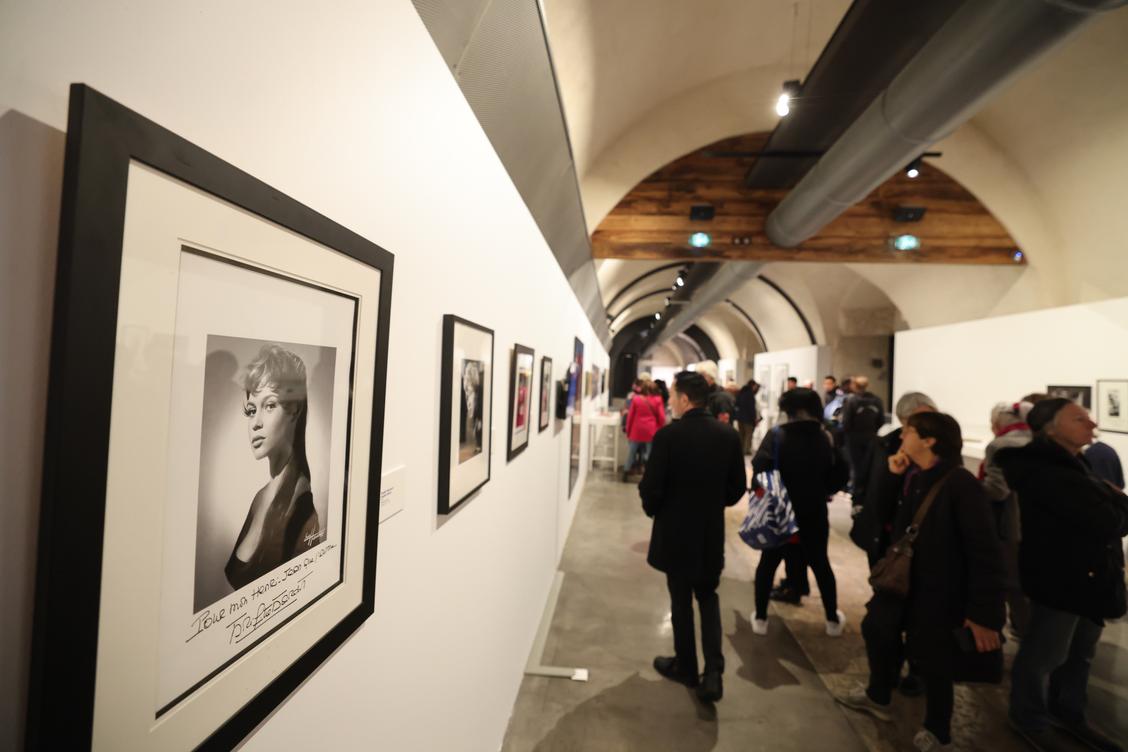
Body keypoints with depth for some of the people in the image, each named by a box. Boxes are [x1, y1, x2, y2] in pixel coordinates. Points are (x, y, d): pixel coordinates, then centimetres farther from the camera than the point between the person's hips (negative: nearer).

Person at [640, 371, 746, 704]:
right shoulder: (729, 435, -6)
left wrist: (653, 510, 4)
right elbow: (738, 486, 1)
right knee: (708, 598, 22)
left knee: (681, 601, 14)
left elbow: (651, 487, -17)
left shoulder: (668, 435, -20)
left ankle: (686, 667, 31)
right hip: (712, 531, 4)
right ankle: (713, 670, 13)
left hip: (675, 531, -3)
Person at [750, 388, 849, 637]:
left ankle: (760, 619, 19)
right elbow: (839, 477, -3)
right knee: (820, 563, 20)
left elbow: (759, 467, -26)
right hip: (814, 513, 3)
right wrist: (821, 492, 13)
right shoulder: (827, 438, -6)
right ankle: (833, 620, 33)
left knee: (768, 563, 11)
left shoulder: (777, 436, -15)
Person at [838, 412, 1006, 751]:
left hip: (939, 589, -8)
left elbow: (984, 551, -24)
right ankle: (877, 696, 48)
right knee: (876, 627, 23)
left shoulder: (960, 484, -24)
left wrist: (985, 612, -23)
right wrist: (891, 476, -6)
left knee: (933, 661, 11)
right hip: (903, 577, 8)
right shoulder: (912, 476, 0)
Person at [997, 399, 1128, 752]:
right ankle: (1030, 720, 26)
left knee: (1080, 652, 23)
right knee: (1045, 653, 7)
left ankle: (1067, 713, 42)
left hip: (1088, 574, 10)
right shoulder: (1045, 471, -24)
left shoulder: (1073, 466, 11)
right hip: (1060, 577, -10)